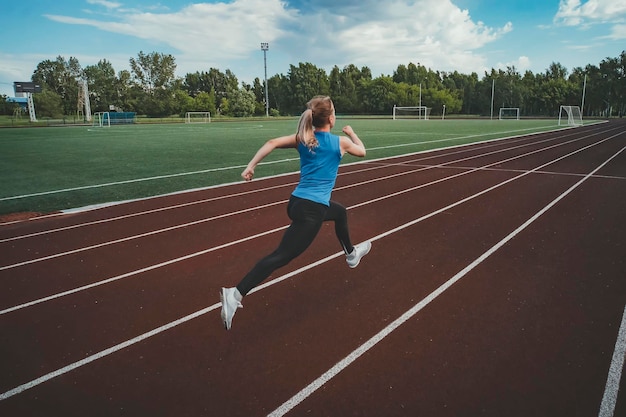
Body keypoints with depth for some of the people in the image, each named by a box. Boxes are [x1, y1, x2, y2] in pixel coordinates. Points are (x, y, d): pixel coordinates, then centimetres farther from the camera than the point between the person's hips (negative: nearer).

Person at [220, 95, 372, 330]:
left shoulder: (303, 139, 7)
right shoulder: (340, 142, -3)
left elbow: (273, 142, -6)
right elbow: (362, 151, 18)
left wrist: (251, 166, -7)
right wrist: (351, 132, 34)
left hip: (298, 202, 8)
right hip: (312, 209, -8)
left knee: (340, 212, 34)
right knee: (281, 256, -11)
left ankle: (351, 254, 57)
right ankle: (236, 294, -19)